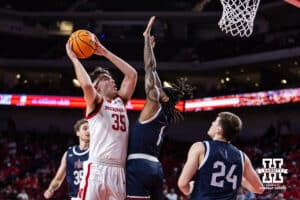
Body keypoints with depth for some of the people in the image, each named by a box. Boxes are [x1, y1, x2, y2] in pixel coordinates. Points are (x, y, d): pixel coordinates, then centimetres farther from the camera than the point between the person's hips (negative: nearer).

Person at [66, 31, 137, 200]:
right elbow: (86, 85, -18)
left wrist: (105, 52, 19)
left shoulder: (120, 101, 21)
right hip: (97, 169, -6)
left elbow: (132, 74, 19)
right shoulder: (95, 101, 3)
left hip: (118, 171, 6)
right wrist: (74, 57, -5)